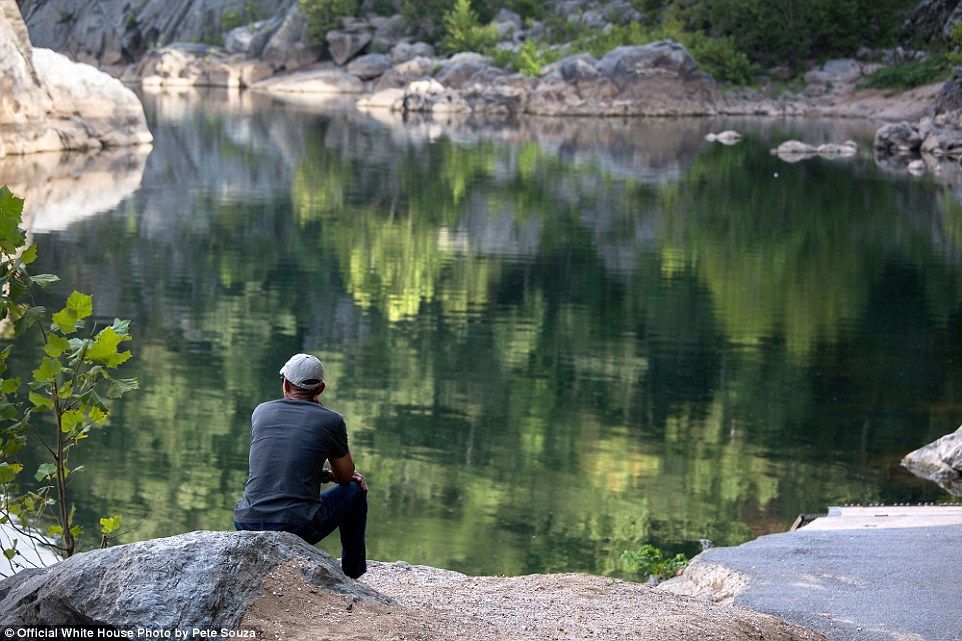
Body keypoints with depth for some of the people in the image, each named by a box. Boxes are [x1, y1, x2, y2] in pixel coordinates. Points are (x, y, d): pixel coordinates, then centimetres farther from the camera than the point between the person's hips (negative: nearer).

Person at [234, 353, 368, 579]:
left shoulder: (261, 412, 12)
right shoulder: (331, 420, 1)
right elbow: (346, 476, 14)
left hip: (247, 525, 4)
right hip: (299, 529, -4)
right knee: (356, 489, 24)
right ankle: (353, 573, 33)